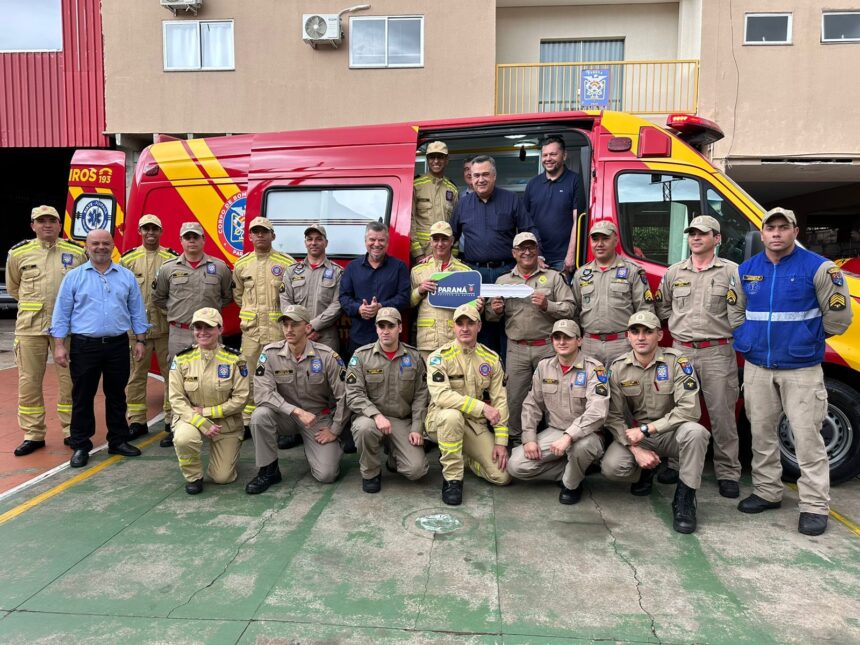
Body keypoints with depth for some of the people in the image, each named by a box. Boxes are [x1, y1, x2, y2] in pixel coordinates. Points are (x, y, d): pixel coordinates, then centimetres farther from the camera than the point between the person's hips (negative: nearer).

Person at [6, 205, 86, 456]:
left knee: (69, 379, 4)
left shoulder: (77, 253, 2)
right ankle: (33, 435, 16)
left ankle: (71, 431, 16)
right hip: (30, 327, 1)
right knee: (29, 381, 5)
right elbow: (13, 286, 19)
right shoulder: (19, 253, 4)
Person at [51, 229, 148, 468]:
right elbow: (62, 313, 1)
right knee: (82, 397, 5)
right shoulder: (74, 276, 2)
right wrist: (59, 345, -4)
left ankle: (118, 441, 22)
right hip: (84, 345, -1)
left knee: (116, 395, 11)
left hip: (118, 345, 2)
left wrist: (140, 341, 4)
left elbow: (137, 311, 9)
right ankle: (80, 446, 16)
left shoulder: (127, 276, 6)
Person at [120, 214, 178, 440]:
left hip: (166, 325, -1)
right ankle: (136, 421, 16)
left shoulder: (172, 258, 5)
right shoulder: (128, 258, 9)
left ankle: (173, 419, 15)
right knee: (136, 374, 5)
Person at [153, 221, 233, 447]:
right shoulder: (169, 268, 4)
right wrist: (177, 310, 9)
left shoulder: (219, 267, 1)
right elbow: (158, 297, 16)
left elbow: (228, 296, 13)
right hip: (178, 333, 1)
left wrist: (212, 309, 5)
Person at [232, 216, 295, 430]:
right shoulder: (241, 264, 11)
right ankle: (246, 422, 18)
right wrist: (248, 313, 13)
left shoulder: (286, 263, -2)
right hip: (250, 328, 4)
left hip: (278, 328, -4)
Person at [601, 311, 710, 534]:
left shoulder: (676, 362, -14)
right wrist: (636, 449, -18)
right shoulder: (618, 368, -7)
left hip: (672, 434, -2)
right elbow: (614, 416, -6)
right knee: (611, 467, -25)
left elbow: (690, 409, -23)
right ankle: (647, 471, 12)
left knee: (694, 431, -35)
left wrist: (646, 429, -23)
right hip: (636, 436, 2)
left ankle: (684, 499, -17)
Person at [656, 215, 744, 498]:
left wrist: (737, 337, -11)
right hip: (681, 350, 4)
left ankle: (727, 473, 11)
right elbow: (662, 307, 19)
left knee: (722, 414, 0)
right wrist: (679, 325, 7)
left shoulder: (731, 271, 2)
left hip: (717, 352, -3)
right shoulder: (674, 272, 12)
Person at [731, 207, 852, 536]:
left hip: (802, 369, -4)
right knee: (761, 433, 12)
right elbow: (735, 310, 18)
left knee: (807, 435, -3)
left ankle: (814, 506, 6)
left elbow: (838, 316, -1)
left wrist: (807, 337, 7)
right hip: (757, 367, 4)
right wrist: (747, 340, 11)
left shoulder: (818, 268, -7)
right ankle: (767, 492, 25)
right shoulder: (746, 270, 6)